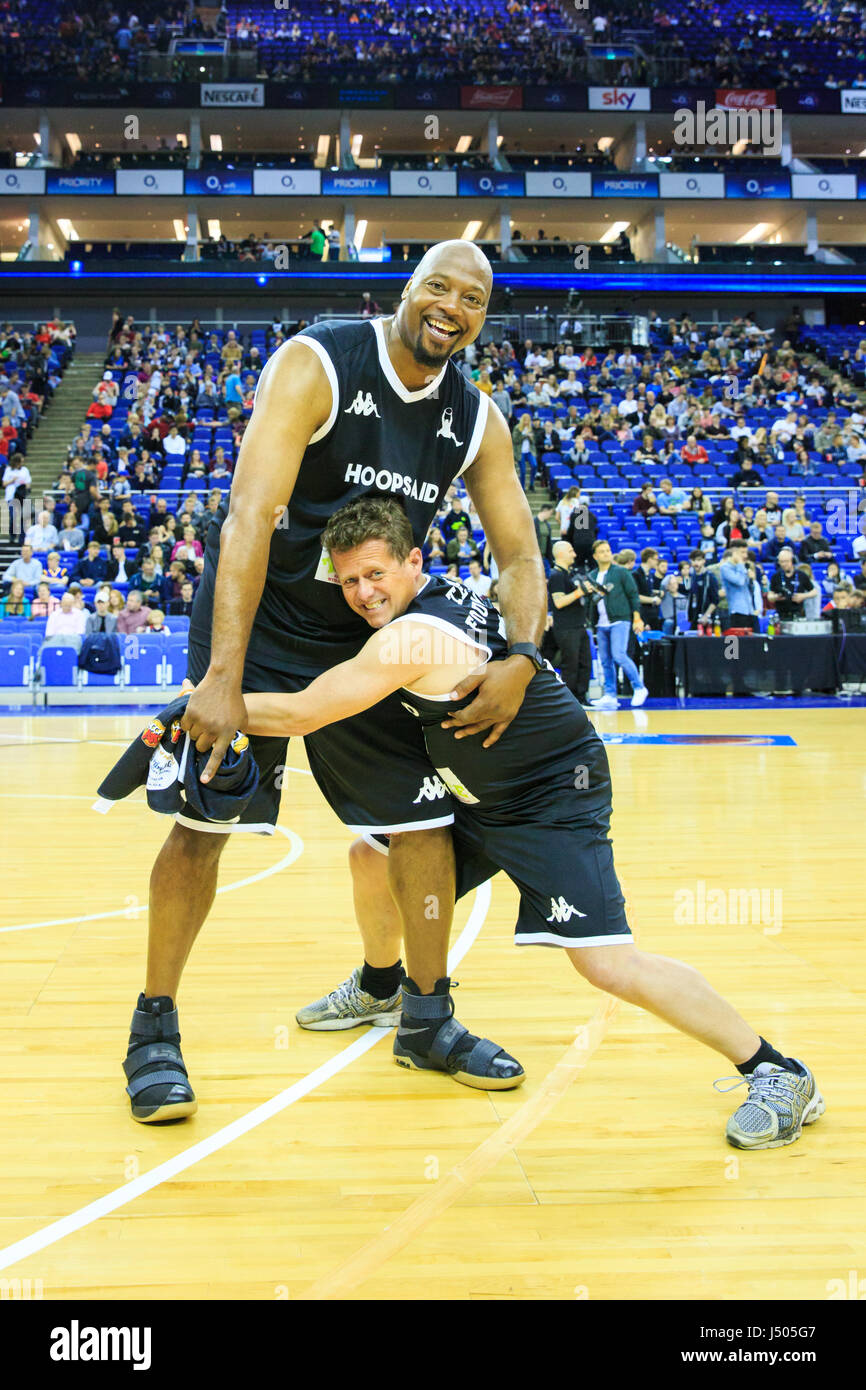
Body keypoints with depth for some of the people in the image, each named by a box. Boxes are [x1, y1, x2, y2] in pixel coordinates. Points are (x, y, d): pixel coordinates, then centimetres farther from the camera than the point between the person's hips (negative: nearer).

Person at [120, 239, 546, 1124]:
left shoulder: (475, 419, -2)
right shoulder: (315, 365, -20)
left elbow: (518, 554, 2)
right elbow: (251, 515, -29)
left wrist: (521, 658, -18)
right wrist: (223, 677, -38)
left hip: (361, 635, 5)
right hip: (252, 619, -5)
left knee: (425, 820, 3)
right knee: (201, 822, -6)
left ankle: (428, 1016, 21)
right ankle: (154, 1031, 11)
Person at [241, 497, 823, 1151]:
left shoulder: (413, 637, -28)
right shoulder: (444, 596, -1)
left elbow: (301, 714, -26)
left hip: (555, 801, -10)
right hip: (483, 796, 10)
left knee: (608, 963, -20)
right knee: (373, 856, 15)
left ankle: (776, 1073, -6)